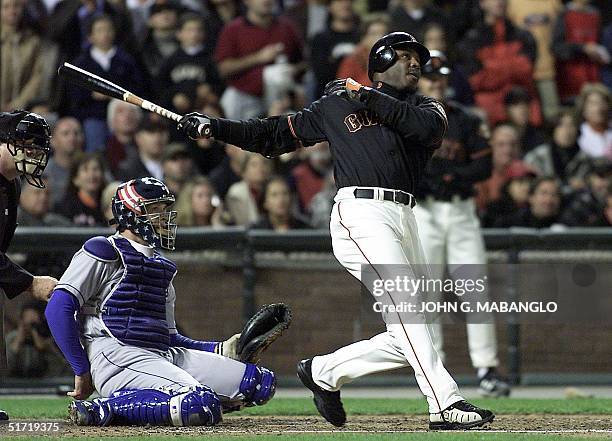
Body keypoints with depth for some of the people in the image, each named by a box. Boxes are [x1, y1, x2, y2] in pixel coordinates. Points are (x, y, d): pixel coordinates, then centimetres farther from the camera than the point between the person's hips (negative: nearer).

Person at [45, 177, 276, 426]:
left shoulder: (162, 266, 28)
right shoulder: (104, 252, 3)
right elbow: (57, 310, -7)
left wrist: (221, 350, 16)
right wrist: (82, 371, -9)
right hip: (116, 357, -8)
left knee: (263, 383, -4)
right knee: (202, 404, -32)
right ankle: (104, 409, -20)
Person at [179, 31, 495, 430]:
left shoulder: (425, 108, 19)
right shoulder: (337, 105, 13)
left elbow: (429, 127, -6)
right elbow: (276, 136, 19)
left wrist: (368, 98, -7)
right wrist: (215, 127, 9)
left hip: (405, 218, 5)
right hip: (361, 213, -5)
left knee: (408, 340, 1)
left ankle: (325, 371, 18)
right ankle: (446, 405, -28)